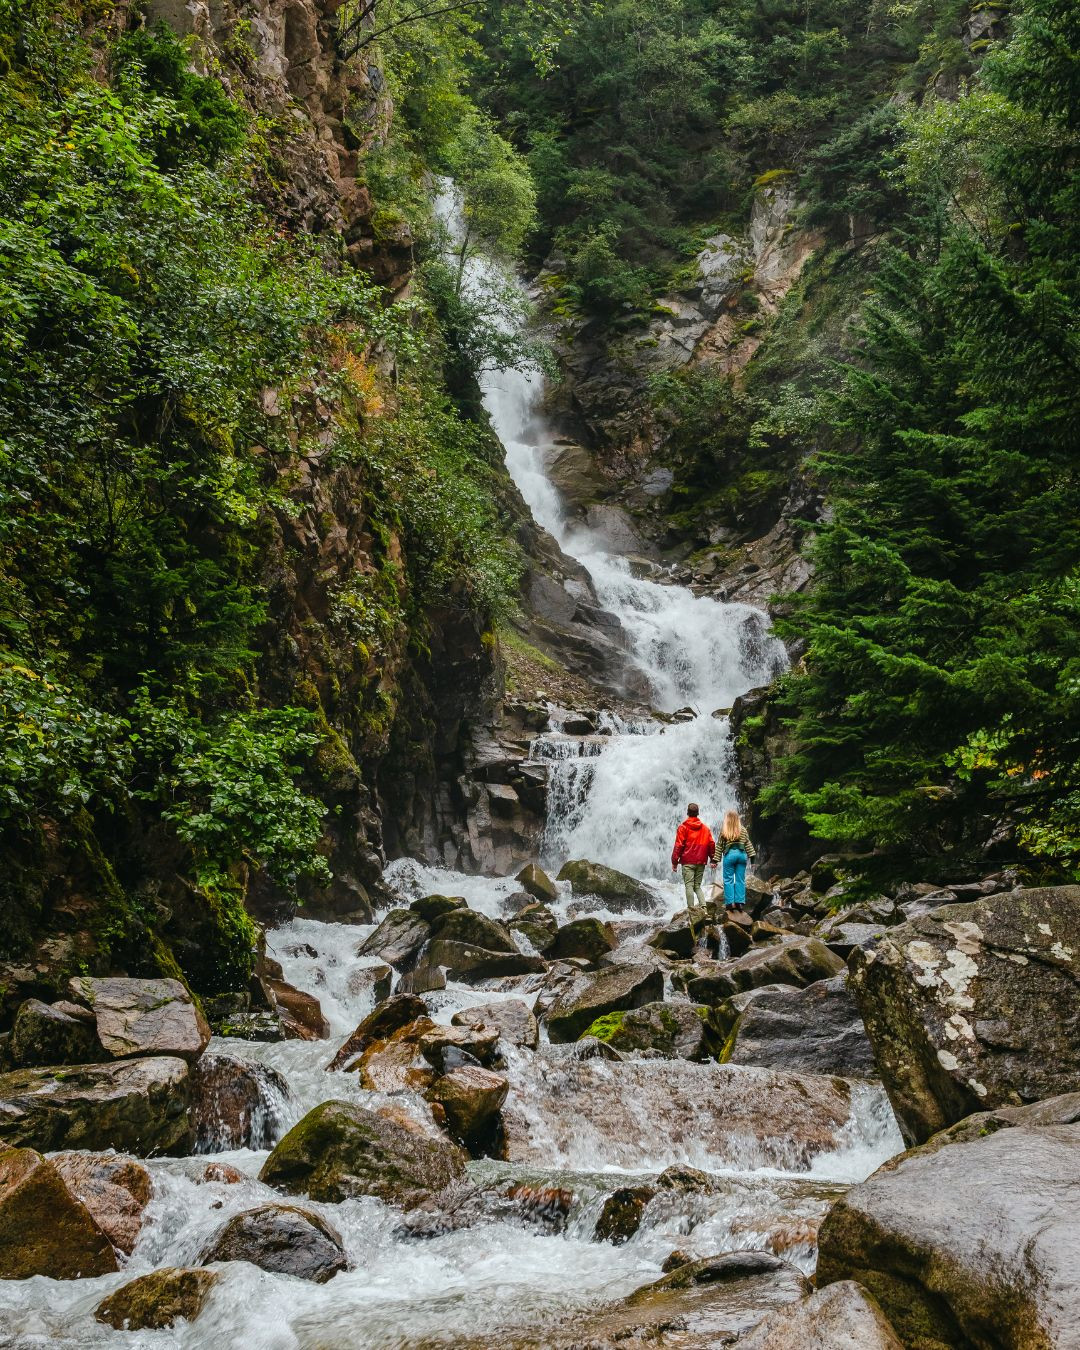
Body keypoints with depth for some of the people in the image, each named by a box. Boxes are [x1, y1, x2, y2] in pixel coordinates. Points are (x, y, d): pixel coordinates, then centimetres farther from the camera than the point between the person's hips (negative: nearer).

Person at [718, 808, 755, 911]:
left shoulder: (724, 831, 0)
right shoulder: (743, 830, 6)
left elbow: (720, 846, 1)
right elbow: (748, 843, 6)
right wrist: (752, 855, 10)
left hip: (729, 855, -2)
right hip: (742, 854, 2)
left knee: (728, 880, 3)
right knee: (740, 880, 6)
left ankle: (730, 902, -3)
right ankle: (740, 902, 3)